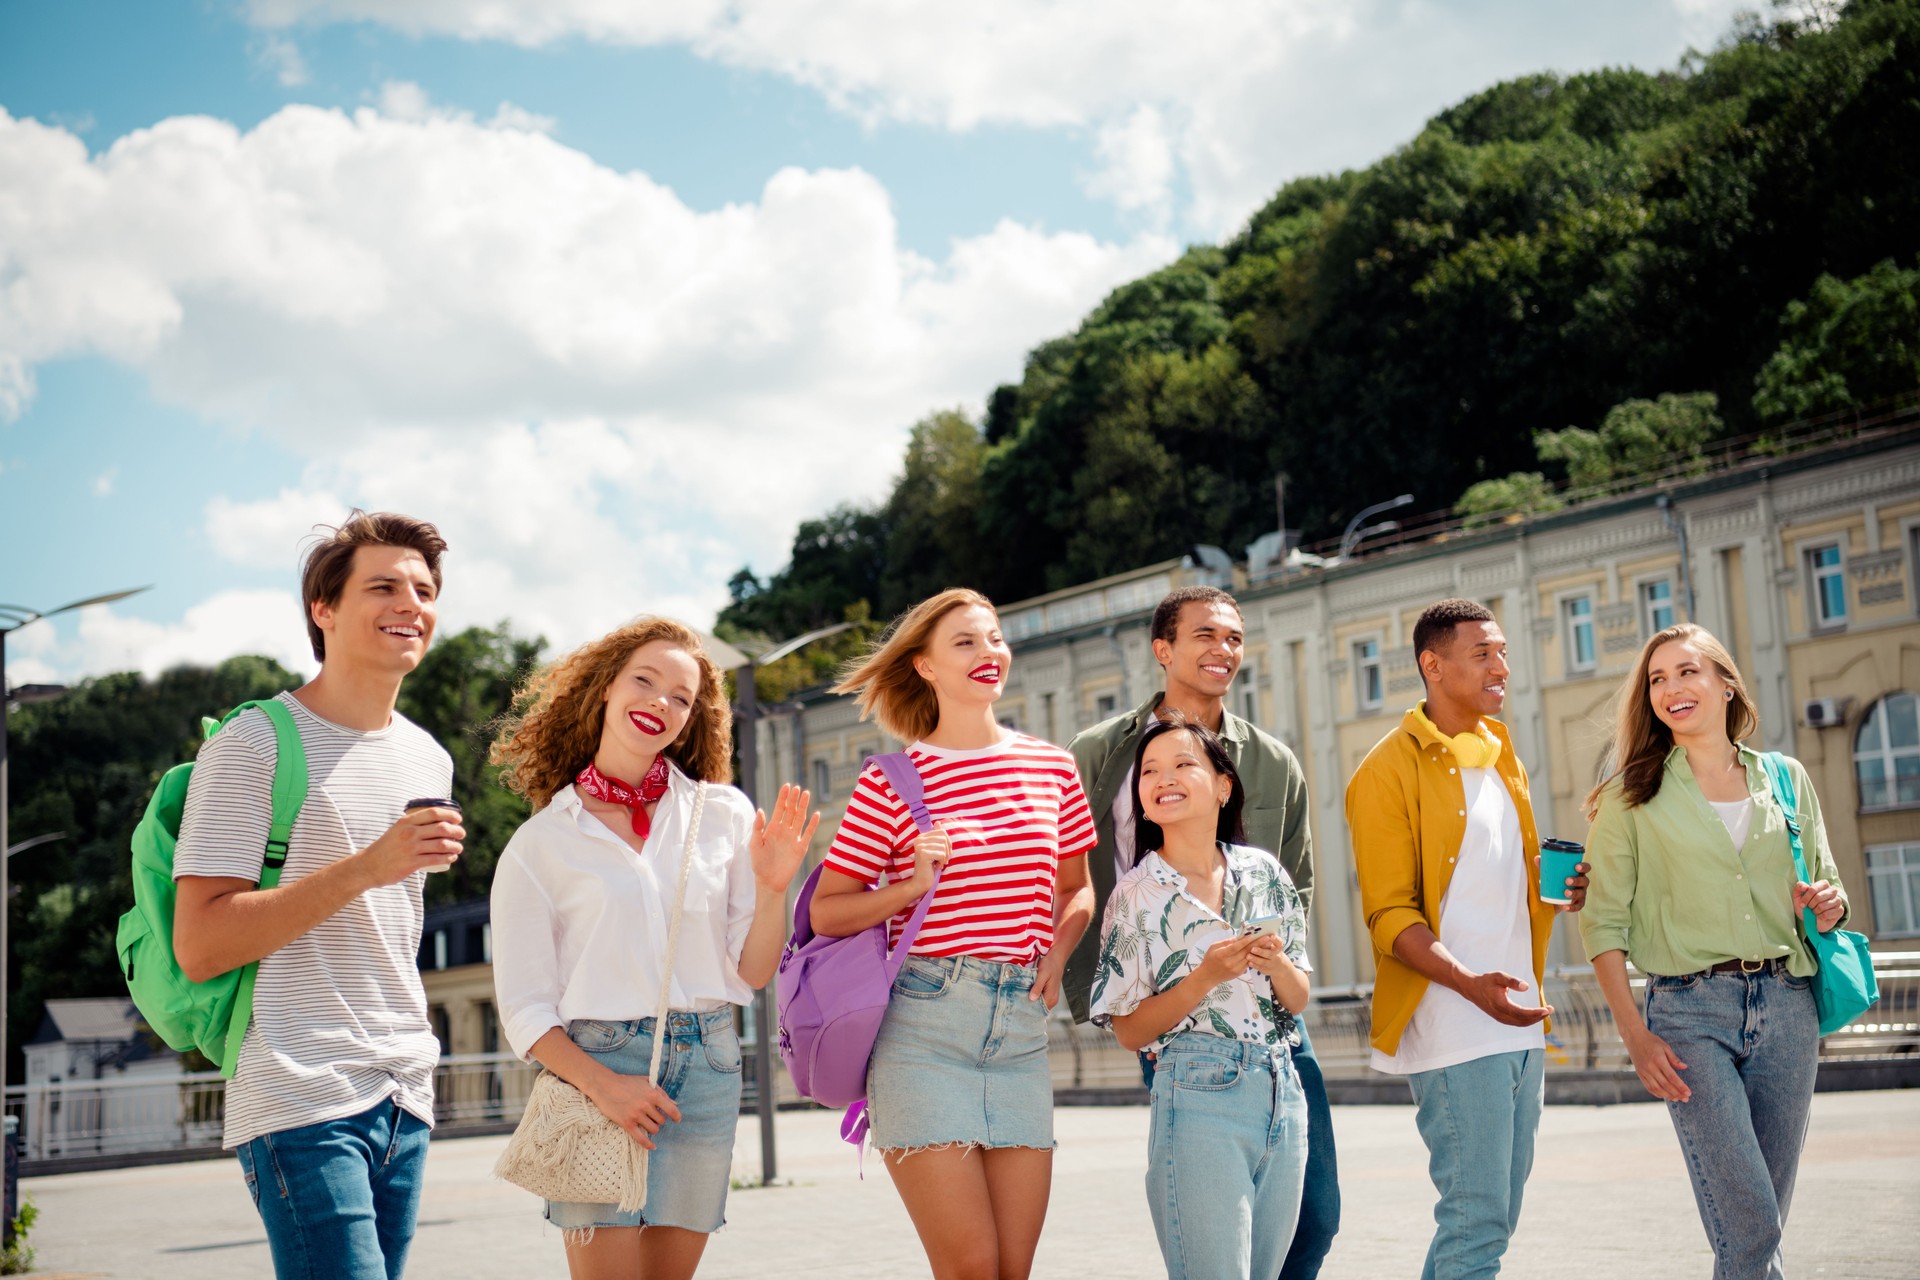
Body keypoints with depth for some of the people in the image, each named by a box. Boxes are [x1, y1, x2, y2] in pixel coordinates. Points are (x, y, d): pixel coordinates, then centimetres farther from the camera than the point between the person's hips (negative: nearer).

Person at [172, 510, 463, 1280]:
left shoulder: (429, 761, 15)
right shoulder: (252, 746, -7)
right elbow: (199, 946, -14)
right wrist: (366, 868, -20)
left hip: (404, 1101, 7)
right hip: (301, 1103, -7)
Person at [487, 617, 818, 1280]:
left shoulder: (725, 815, 5)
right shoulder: (540, 843, 1)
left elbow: (750, 975, 6)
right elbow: (524, 1008, 0)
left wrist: (771, 888, -11)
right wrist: (600, 1084, -14)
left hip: (706, 1069, 2)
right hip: (595, 1059, -2)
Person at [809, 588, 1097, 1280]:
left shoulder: (1052, 767, 10)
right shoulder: (892, 780, -2)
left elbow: (1075, 887, 23)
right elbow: (826, 913, -1)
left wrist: (1058, 949, 5)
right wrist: (911, 887, -15)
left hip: (1020, 1028, 4)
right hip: (923, 1024, -4)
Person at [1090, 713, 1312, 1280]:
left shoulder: (1264, 872, 7)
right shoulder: (1136, 895, -3)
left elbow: (1298, 1000, 12)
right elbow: (1130, 1030, -3)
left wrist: (1275, 962, -10)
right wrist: (1207, 976, -16)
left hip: (1283, 1095, 5)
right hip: (1199, 1100, -4)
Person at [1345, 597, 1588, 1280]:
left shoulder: (1501, 757, 18)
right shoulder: (1390, 769, -7)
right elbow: (1390, 915, -13)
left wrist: (1564, 888, 7)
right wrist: (1469, 983, -27)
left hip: (1519, 1021, 8)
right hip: (1451, 1029, -8)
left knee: (1493, 1218, 12)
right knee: (1476, 1223, -10)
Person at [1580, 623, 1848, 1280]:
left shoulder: (1786, 779, 11)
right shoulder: (1632, 796, 2)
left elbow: (1827, 889, 20)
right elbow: (1604, 922, -1)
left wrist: (1828, 906, -5)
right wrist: (1635, 1036, -10)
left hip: (1787, 1005, 3)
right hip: (1689, 1011, -3)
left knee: (1763, 1220, 7)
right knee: (1749, 1223, -12)